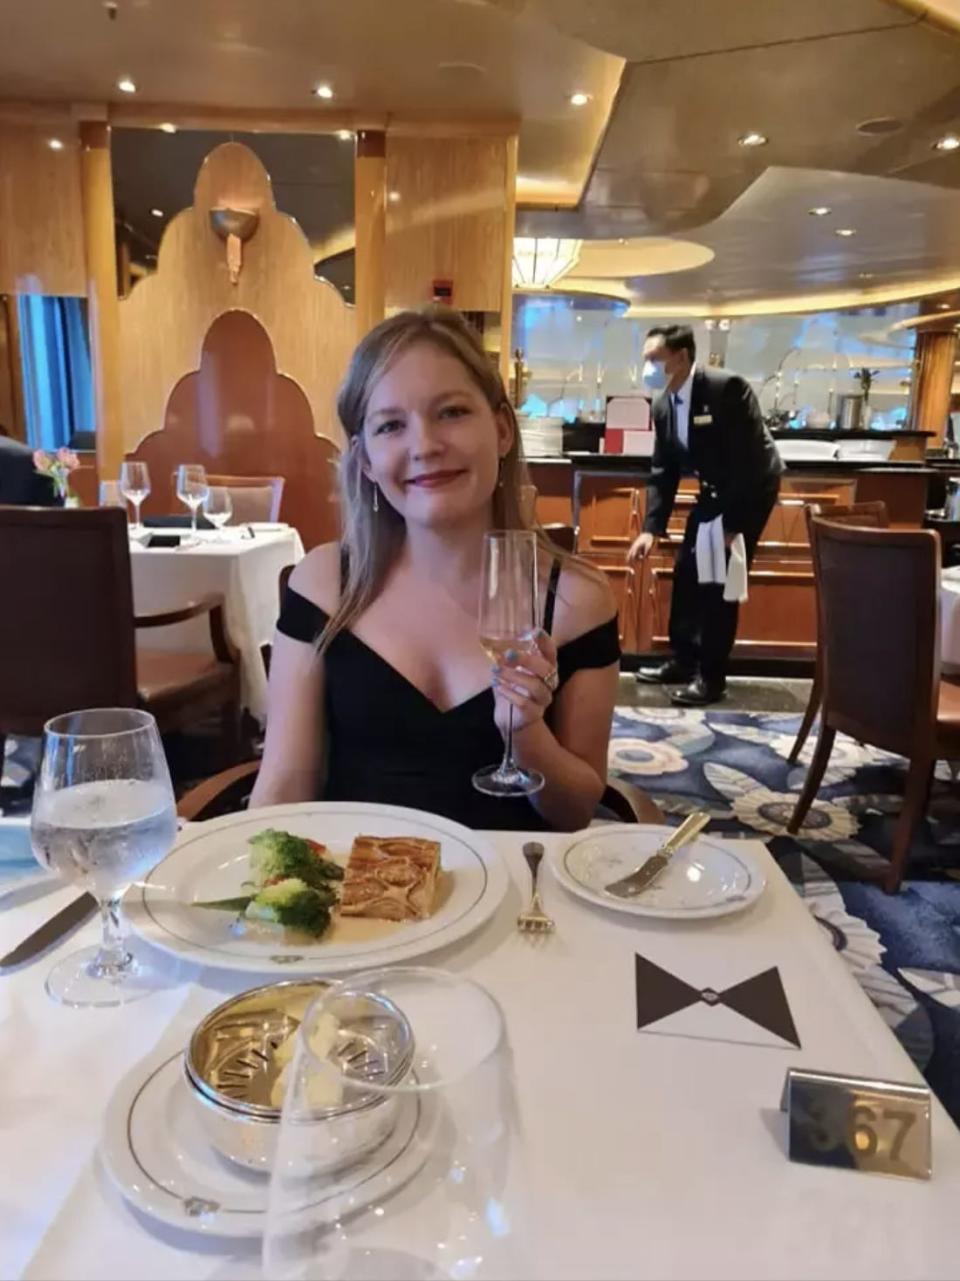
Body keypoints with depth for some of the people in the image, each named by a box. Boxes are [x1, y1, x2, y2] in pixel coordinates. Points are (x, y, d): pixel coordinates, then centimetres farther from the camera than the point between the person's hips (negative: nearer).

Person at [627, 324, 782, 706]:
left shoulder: (727, 388, -26)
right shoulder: (663, 405, -4)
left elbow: (749, 458, -25)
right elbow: (663, 472, 1)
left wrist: (732, 524, -24)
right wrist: (651, 529, -9)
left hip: (752, 489, -7)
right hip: (715, 490, 7)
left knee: (721, 581, -9)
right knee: (686, 572, 7)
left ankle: (711, 676, 2)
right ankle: (683, 660, 22)